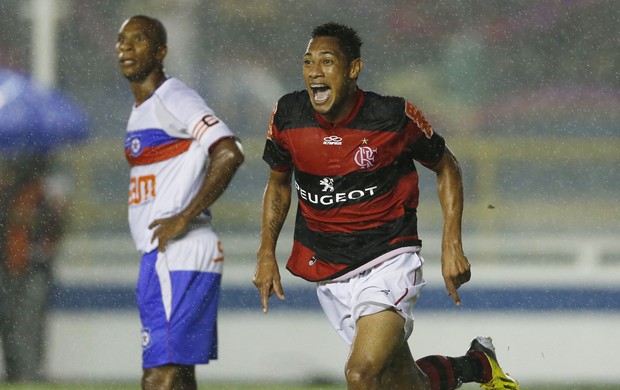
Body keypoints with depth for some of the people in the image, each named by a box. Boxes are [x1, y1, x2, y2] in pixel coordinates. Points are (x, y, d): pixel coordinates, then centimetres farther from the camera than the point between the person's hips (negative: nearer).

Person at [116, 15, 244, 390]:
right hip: (159, 258, 11)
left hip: (178, 259, -11)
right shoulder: (141, 110, 20)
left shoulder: (172, 99, -11)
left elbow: (229, 153, -24)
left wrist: (184, 218, -21)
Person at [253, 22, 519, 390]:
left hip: (388, 261, -4)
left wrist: (452, 246, -5)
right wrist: (267, 254, 6)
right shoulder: (288, 117, -4)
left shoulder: (395, 117, -13)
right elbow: (279, 183, 15)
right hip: (329, 275, 5)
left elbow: (446, 167, 3)